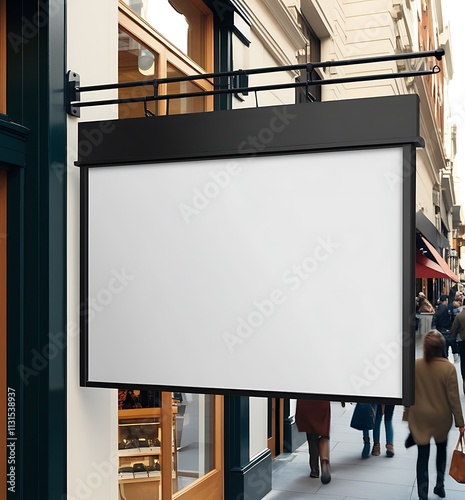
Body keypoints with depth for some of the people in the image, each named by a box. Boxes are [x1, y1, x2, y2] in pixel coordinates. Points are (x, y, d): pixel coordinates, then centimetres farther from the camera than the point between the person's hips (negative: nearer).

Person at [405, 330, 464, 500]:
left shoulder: (415, 365, -12)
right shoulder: (448, 368, -18)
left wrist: (408, 415, 10)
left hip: (419, 417, 0)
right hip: (441, 417, 0)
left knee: (423, 455, 7)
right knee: (441, 448, 26)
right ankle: (440, 486, 39)